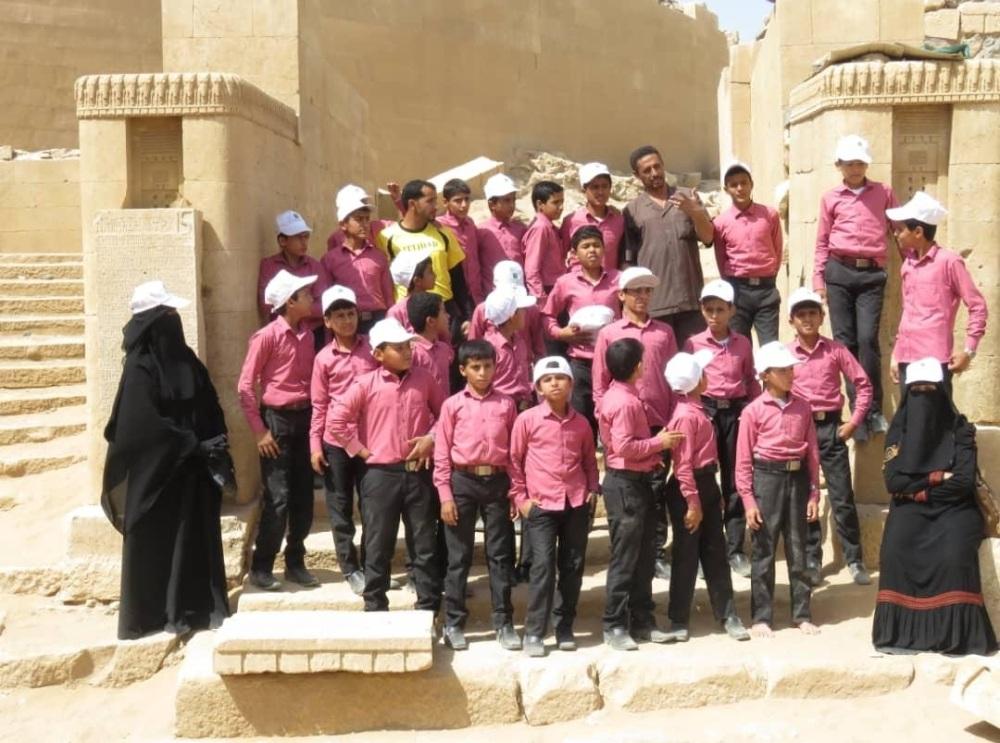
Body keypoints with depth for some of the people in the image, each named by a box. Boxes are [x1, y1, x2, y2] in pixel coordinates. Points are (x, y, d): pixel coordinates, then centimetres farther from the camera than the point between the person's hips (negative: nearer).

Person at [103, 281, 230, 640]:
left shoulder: (185, 358, 7)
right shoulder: (140, 367, -14)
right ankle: (156, 614, 13)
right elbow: (147, 424, -20)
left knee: (197, 537, 9)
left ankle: (197, 606, 18)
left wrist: (216, 443, -5)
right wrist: (194, 446, -18)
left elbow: (210, 407, 10)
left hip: (192, 468, 7)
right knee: (158, 542, 3)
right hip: (157, 471, -7)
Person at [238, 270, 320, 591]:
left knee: (303, 497, 8)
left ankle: (295, 563, 21)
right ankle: (261, 568, 7)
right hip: (277, 419, -6)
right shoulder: (267, 336, -10)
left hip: (304, 419, 6)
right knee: (278, 498, -6)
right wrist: (259, 430, -12)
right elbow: (245, 386, -10)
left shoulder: (307, 334, 8)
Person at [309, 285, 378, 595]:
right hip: (336, 441, 0)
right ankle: (350, 568, 17)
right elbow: (319, 405, 2)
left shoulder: (373, 349, 1)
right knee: (340, 507, 6)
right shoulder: (324, 358, 1)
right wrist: (315, 445, -3)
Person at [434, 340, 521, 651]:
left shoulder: (506, 404, 5)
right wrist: (445, 496, -5)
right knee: (458, 556, 6)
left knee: (500, 555, 6)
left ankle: (504, 623, 14)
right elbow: (442, 453, 0)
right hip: (462, 482, -1)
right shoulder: (452, 405, 1)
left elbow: (515, 451, 7)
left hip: (497, 482, 1)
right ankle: (453, 623, 16)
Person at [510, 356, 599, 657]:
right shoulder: (527, 419, -2)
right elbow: (514, 460, 2)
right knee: (543, 566, -9)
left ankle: (565, 627, 20)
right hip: (541, 504, -4)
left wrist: (593, 490, 7)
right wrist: (520, 497, -3)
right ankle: (534, 632, 0)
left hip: (577, 502, 4)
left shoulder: (581, 422, 8)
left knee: (573, 566, 8)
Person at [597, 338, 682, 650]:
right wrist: (659, 443, -16)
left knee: (644, 554, 14)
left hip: (637, 482, 10)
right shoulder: (624, 402, -19)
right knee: (624, 558, -3)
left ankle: (641, 620, 23)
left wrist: (653, 453, 11)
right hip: (625, 485, -10)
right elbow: (624, 447, -25)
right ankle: (614, 626, 6)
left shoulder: (621, 396, 13)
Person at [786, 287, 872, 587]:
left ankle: (855, 560, 12)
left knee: (842, 497, 2)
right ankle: (811, 561, 15)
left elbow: (863, 384, 2)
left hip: (831, 427, -1)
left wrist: (854, 421, -3)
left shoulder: (835, 350, 0)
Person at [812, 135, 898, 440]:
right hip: (839, 272, 1)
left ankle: (874, 410, -3)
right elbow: (822, 242, 12)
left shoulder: (883, 193, 12)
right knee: (845, 341, 0)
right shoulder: (830, 198, 10)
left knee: (867, 338, -12)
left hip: (872, 274, -1)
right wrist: (818, 279, 5)